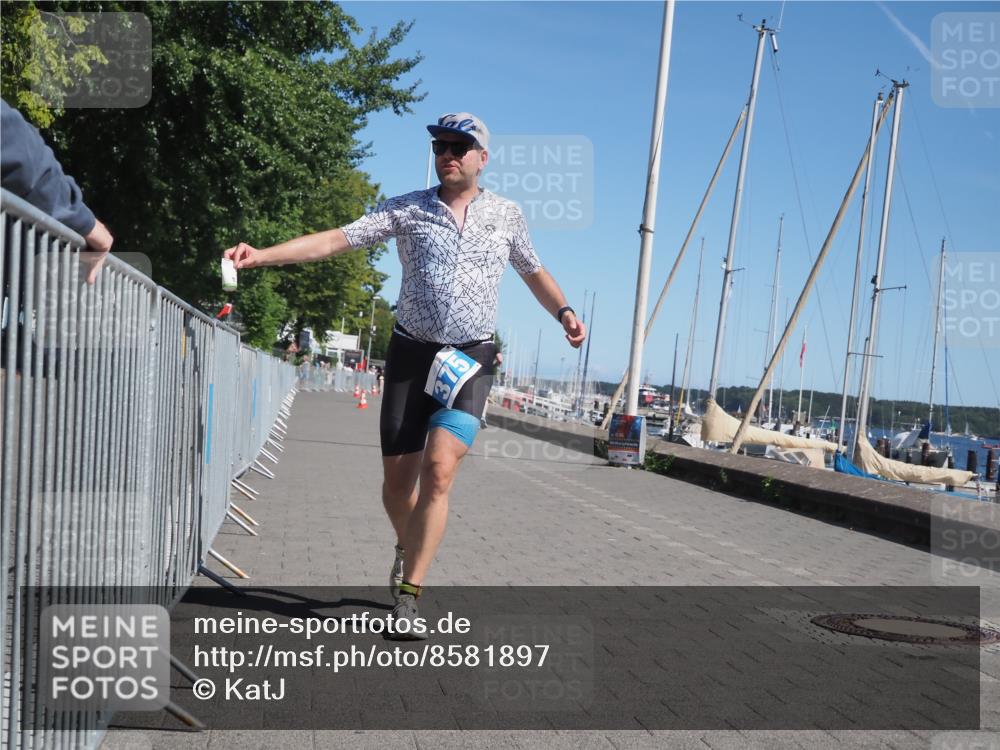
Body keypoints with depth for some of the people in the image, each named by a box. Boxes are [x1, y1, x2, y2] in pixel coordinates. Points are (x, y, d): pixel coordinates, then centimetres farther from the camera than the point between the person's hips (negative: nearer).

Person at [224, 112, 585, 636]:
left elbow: (533, 270, 22)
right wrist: (261, 254, -18)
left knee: (439, 469, -18)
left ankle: (408, 597, -10)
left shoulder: (506, 215, 7)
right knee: (397, 478, 3)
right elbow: (336, 239, -6)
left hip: (471, 359, -1)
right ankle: (408, 549, 36)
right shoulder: (407, 209, 2)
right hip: (411, 353, 1)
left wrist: (563, 312, 3)